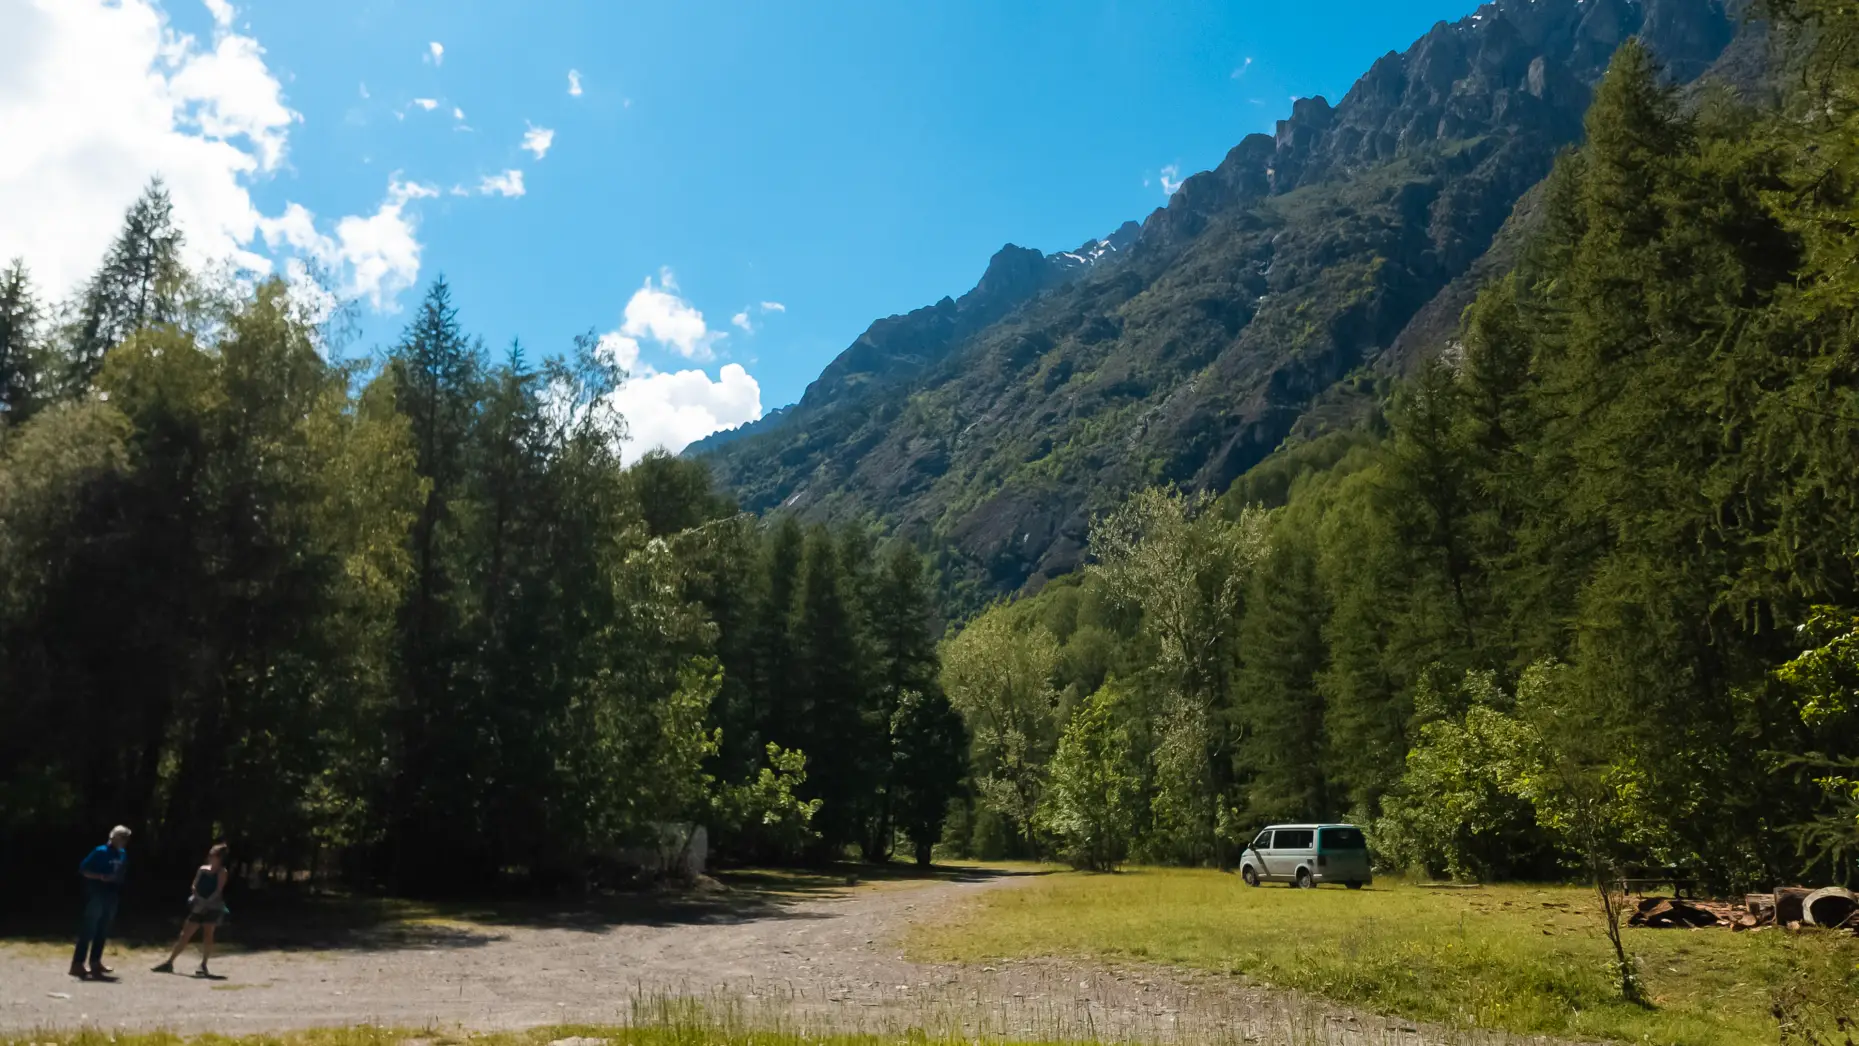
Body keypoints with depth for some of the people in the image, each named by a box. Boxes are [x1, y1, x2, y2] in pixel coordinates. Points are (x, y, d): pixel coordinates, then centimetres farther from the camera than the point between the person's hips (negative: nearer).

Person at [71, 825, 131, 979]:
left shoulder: (123, 854, 10)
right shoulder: (101, 852, -11)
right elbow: (83, 869, -12)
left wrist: (119, 892, 11)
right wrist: (101, 877, -24)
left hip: (112, 896, 7)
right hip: (97, 895, -7)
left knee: (103, 931, 12)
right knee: (88, 929, -6)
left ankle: (95, 962, 19)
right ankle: (77, 964, -4)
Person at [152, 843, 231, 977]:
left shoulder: (221, 872, -4)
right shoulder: (202, 869, 10)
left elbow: (219, 890, -12)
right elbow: (194, 886, 5)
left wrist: (207, 902, -22)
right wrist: (199, 900, -12)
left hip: (212, 907, -5)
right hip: (198, 906, 5)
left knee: (207, 936, -7)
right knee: (185, 935, 6)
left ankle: (203, 965, 1)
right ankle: (169, 962, 12)